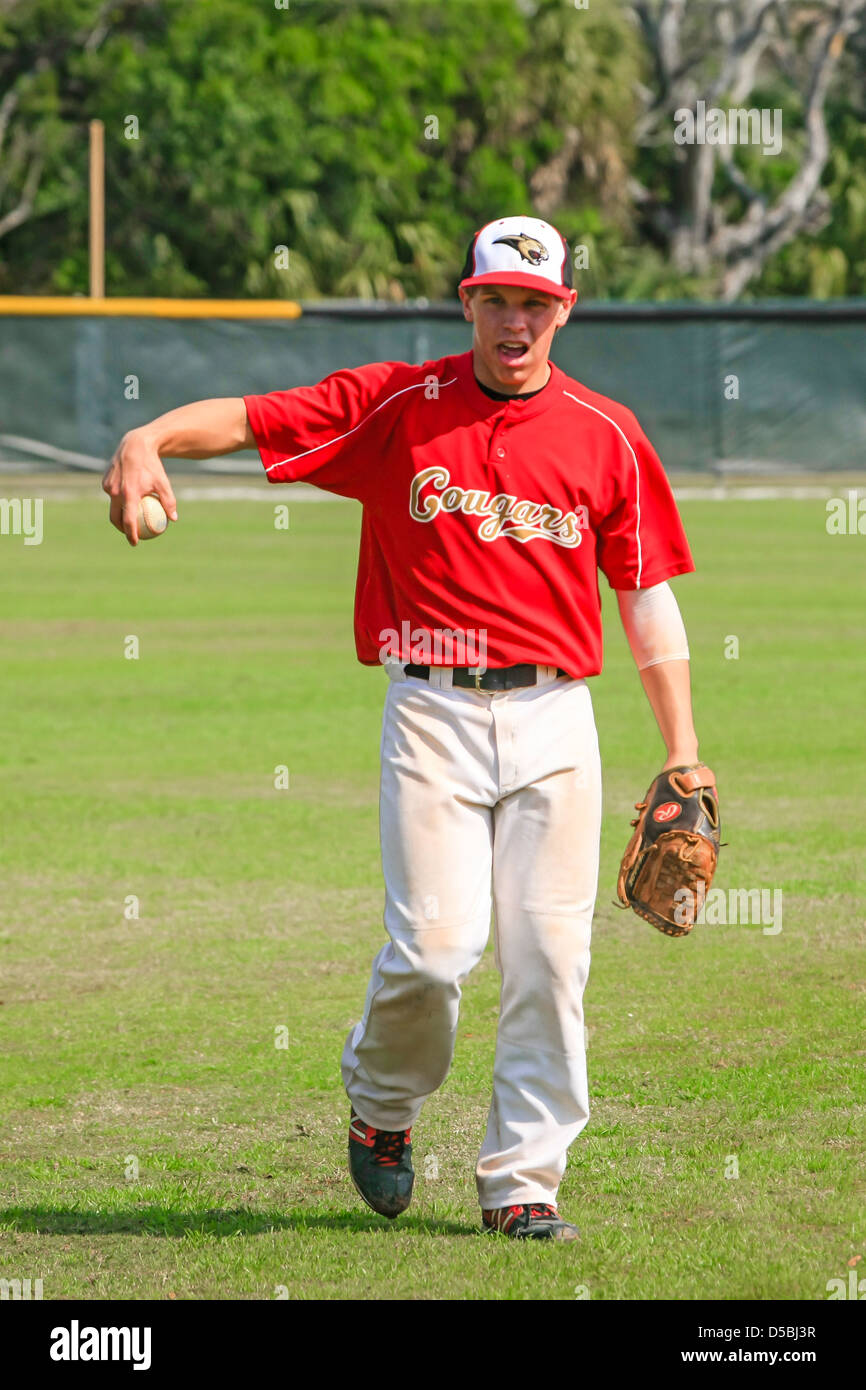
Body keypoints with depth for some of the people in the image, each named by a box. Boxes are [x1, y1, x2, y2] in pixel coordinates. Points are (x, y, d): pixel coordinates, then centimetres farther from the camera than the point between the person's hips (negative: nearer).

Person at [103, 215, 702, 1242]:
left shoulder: (607, 436, 7)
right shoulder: (396, 406, 3)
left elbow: (649, 599, 10)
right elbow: (247, 417, -5)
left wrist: (683, 758, 5)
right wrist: (150, 437, -27)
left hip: (553, 719, 2)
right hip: (432, 713, -2)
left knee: (550, 956, -3)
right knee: (435, 945, -11)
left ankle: (523, 1181, 7)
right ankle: (381, 1103, 20)